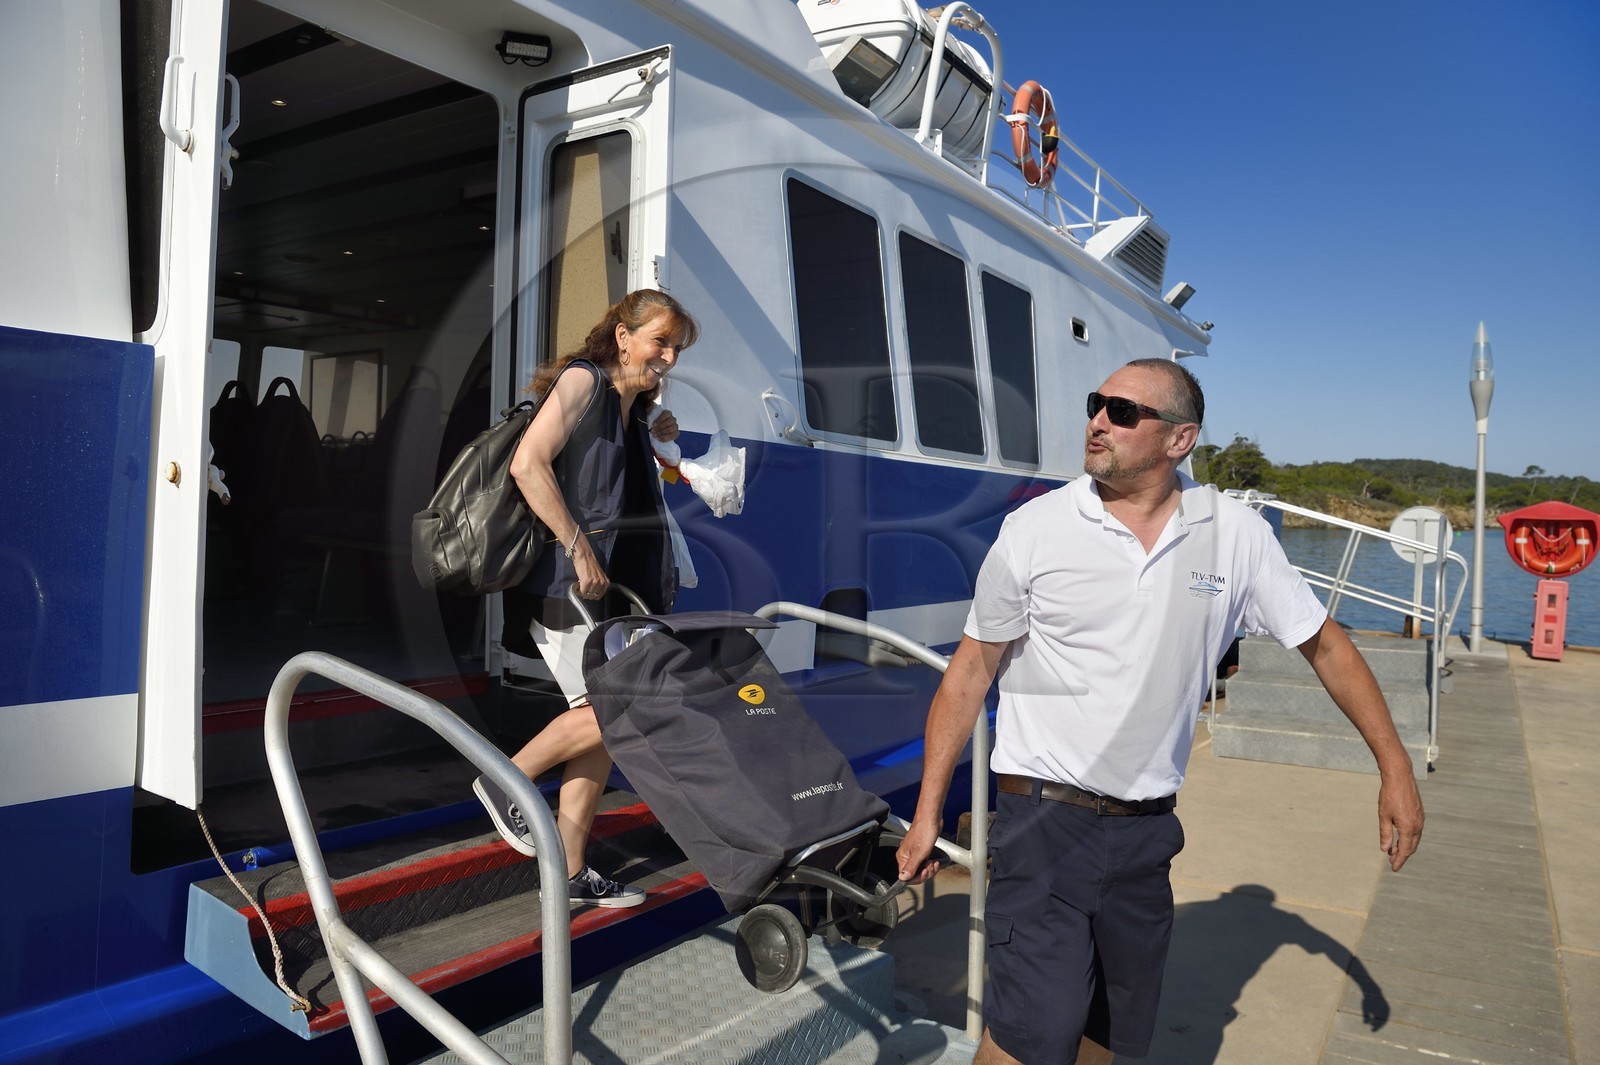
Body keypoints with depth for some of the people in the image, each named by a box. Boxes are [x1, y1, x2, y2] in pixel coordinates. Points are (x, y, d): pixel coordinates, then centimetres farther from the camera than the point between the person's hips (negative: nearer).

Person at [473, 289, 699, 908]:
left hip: (608, 588, 9)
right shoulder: (583, 380, -7)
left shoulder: (633, 409, 18)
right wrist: (579, 550, -20)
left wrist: (656, 442, 13)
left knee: (602, 721, 7)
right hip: (565, 584, -9)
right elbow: (529, 464, -19)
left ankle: (570, 873, 16)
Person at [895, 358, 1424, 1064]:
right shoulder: (1034, 529, -8)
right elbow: (971, 671, -2)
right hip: (1045, 818, -3)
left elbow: (1322, 643, 10)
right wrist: (927, 813, -3)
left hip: (1147, 831, 4)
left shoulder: (1235, 535, -2)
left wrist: (1395, 767, 10)